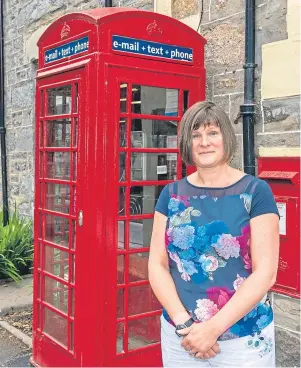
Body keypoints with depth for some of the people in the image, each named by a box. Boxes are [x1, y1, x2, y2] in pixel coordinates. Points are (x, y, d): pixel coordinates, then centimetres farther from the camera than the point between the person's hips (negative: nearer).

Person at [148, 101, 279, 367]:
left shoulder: (255, 191, -7)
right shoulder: (172, 194, 1)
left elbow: (265, 273, -11)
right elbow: (157, 265, 0)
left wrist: (214, 328, -15)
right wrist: (183, 323, -11)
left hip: (244, 340, -2)